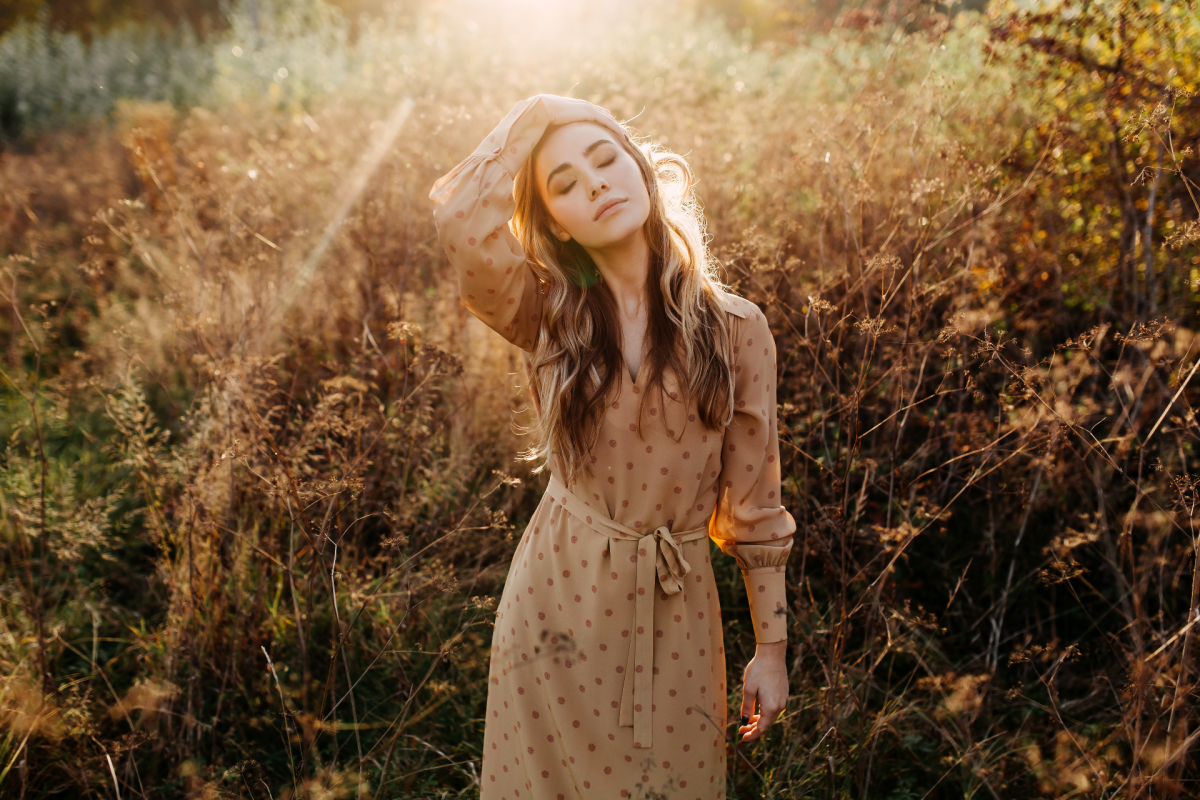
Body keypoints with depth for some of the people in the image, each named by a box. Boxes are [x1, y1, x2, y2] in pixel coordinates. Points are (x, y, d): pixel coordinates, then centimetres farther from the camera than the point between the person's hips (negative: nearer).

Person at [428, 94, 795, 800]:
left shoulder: (735, 328, -3)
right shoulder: (549, 317, -2)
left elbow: (754, 500, 0)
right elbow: (464, 223, -21)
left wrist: (772, 647, 3)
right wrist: (534, 115, -7)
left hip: (675, 615, 0)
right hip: (559, 602, 0)